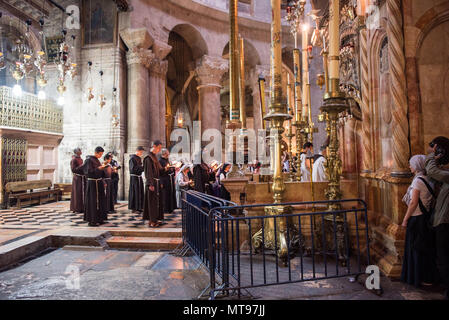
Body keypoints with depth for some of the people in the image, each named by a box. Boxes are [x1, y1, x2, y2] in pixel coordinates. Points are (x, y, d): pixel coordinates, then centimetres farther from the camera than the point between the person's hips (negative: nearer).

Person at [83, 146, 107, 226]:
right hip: (92, 183, -8)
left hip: (99, 182, 9)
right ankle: (92, 221, 3)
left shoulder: (97, 160, 14)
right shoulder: (89, 160, -10)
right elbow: (89, 172, -18)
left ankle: (98, 219, 19)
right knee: (93, 201, -4)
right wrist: (98, 168, -24)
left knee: (100, 201, 11)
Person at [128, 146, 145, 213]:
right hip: (134, 177, -8)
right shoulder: (132, 158, -11)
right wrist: (142, 167, -18)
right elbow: (133, 168, -18)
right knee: (134, 192, -3)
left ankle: (139, 207, 18)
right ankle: (133, 208, 5)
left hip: (139, 177, 8)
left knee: (140, 192, 10)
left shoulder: (139, 158, 14)